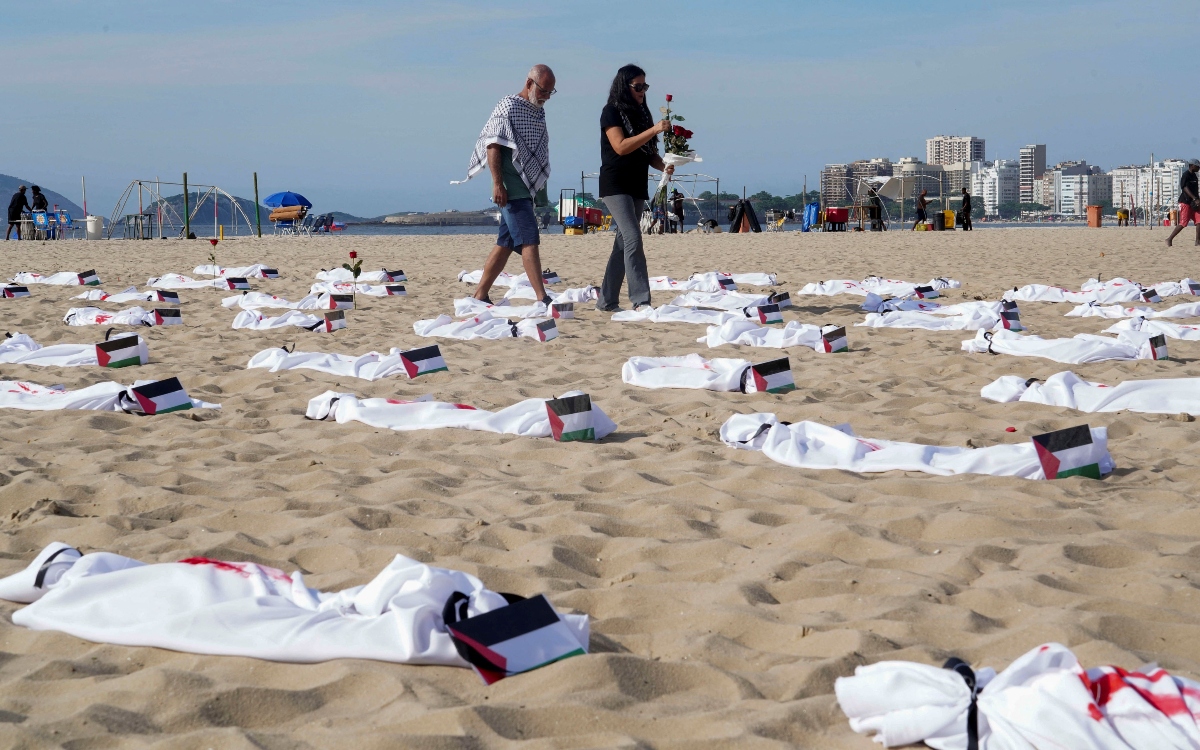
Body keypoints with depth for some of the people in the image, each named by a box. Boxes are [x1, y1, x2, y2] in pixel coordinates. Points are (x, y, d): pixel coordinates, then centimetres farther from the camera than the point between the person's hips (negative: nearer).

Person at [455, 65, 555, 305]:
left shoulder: (538, 111, 17)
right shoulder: (508, 107, -8)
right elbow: (493, 145, -13)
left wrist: (541, 195, 24)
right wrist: (497, 184, -20)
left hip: (527, 188, 9)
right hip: (512, 189, -8)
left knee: (505, 244, 9)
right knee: (529, 240, -14)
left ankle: (480, 295, 14)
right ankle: (542, 298, -18)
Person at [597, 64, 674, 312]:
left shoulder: (641, 114, 14)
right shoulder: (611, 112, -6)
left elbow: (648, 152, 16)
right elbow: (621, 146, -18)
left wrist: (664, 166, -4)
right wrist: (654, 130, -23)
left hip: (637, 187, 8)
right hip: (615, 186, -8)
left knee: (623, 243, 8)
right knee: (633, 239, -18)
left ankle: (607, 301, 13)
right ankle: (641, 301, -22)